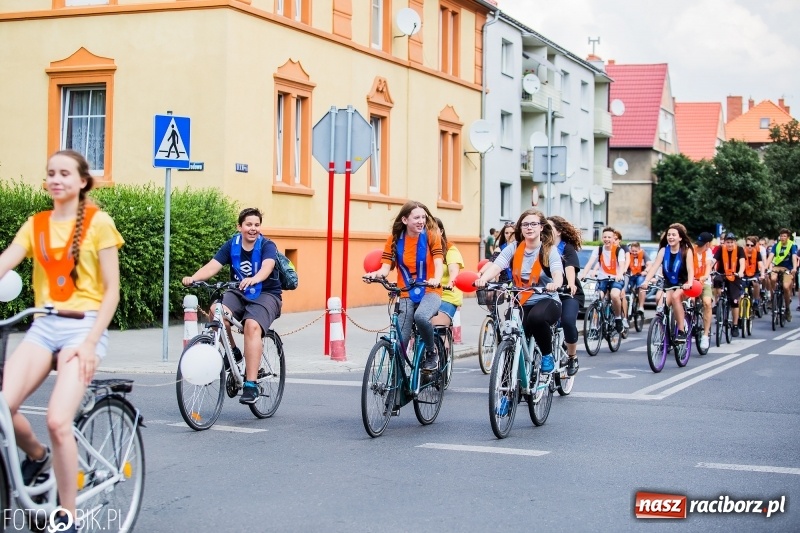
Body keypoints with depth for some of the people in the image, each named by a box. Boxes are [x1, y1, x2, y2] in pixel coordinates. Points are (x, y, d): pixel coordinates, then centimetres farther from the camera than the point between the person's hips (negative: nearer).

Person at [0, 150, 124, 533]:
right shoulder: (35, 225, 11)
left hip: (83, 325, -4)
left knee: (58, 420, -22)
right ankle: (37, 457, 15)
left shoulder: (97, 222, -2)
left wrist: (90, 343, -13)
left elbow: (111, 291, -4)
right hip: (43, 325, 4)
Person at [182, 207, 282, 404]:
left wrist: (254, 279, -54)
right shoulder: (232, 244, -1)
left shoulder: (267, 246, -11)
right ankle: (231, 352, -3)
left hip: (266, 295, -3)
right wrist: (193, 278, -33)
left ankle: (250, 386, -31)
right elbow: (213, 265, -13)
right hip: (238, 293, 3)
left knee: (252, 325, -32)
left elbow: (267, 266, -32)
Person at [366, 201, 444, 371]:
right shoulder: (394, 240, 1)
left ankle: (432, 352, -7)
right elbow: (386, 267, -6)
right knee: (399, 341, -7)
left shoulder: (431, 236, -4)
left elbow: (439, 263, -16)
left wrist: (436, 279, -38)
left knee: (421, 316, -34)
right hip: (407, 295, 2)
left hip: (429, 293, -2)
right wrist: (376, 274, -30)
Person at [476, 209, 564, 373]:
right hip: (521, 304, 3)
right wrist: (483, 279, -35)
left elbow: (558, 273, -20)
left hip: (547, 301, -2)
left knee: (537, 317, -36)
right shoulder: (514, 249, 3)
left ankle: (548, 355, -11)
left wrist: (555, 284, -45)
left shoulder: (549, 250, -2)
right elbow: (496, 266, -12)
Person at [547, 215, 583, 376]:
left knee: (567, 321, -27)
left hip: (569, 294, -3)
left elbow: (570, 268, -22)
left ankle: (573, 358, -6)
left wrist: (571, 284, -43)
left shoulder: (567, 248, -4)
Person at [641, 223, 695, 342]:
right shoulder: (663, 250, 0)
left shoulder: (686, 251, -8)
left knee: (675, 297, -34)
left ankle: (682, 331, -27)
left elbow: (690, 269, -19)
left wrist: (689, 284, -39)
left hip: (683, 285, -3)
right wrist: (646, 281, -26)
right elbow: (654, 266, -10)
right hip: (668, 284, 3)